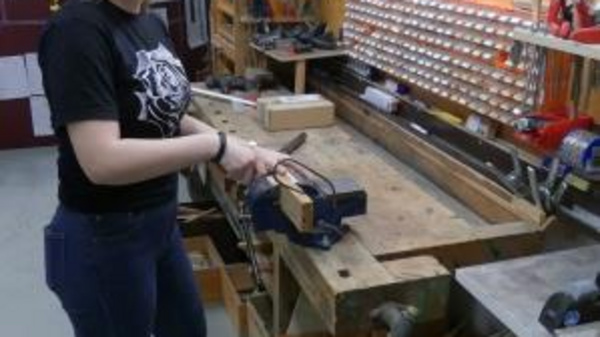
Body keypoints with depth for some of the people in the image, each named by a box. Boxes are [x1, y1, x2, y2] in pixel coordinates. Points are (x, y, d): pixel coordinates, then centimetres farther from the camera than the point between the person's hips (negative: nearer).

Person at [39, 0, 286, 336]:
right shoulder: (78, 28, -23)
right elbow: (102, 161, -29)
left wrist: (240, 148, -3)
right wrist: (216, 145, -25)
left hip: (161, 222, 8)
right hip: (102, 239, -8)